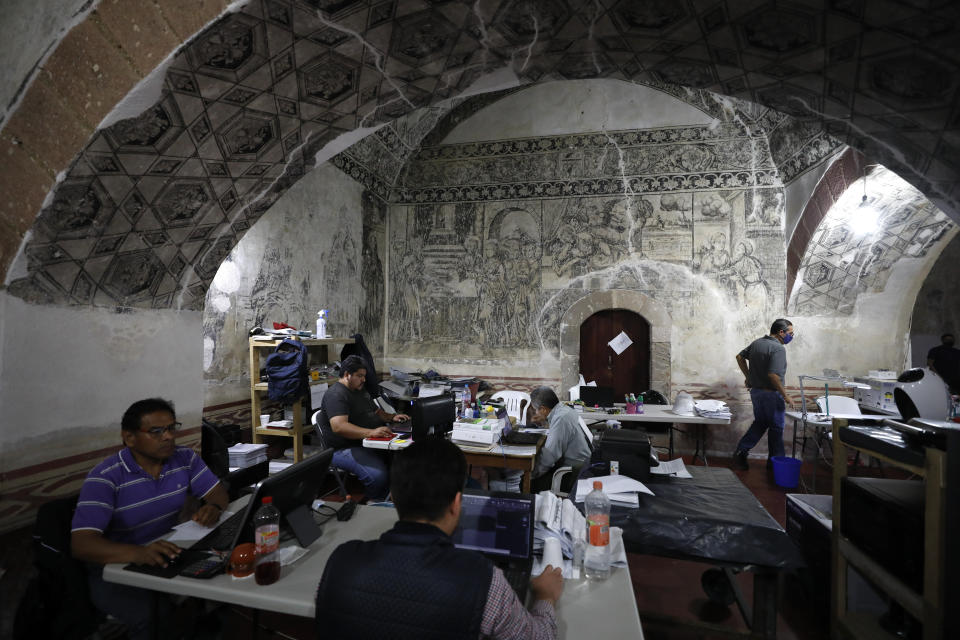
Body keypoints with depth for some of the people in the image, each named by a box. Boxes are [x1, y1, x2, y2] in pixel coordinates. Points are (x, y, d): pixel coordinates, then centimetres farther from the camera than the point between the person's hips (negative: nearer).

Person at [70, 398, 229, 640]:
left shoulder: (185, 458, -3)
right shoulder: (105, 477, -17)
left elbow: (218, 492, 4)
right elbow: (81, 544, -25)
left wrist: (213, 507, -21)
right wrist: (139, 553, -43)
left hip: (167, 553, 4)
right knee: (147, 614, -31)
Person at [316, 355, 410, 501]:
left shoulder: (360, 391, 20)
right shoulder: (336, 395, -13)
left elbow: (376, 411, 30)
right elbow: (339, 427, -27)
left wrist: (392, 417, 10)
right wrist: (370, 432, -37)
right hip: (346, 449, -9)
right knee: (378, 475, -32)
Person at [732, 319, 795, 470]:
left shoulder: (757, 343, 6)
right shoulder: (778, 349, -20)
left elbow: (740, 357, 15)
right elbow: (773, 375, -28)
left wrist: (748, 376, 19)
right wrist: (785, 395, -19)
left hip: (755, 391, 8)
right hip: (771, 394, -8)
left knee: (760, 423, 19)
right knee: (776, 428, 8)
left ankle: (741, 452, 14)